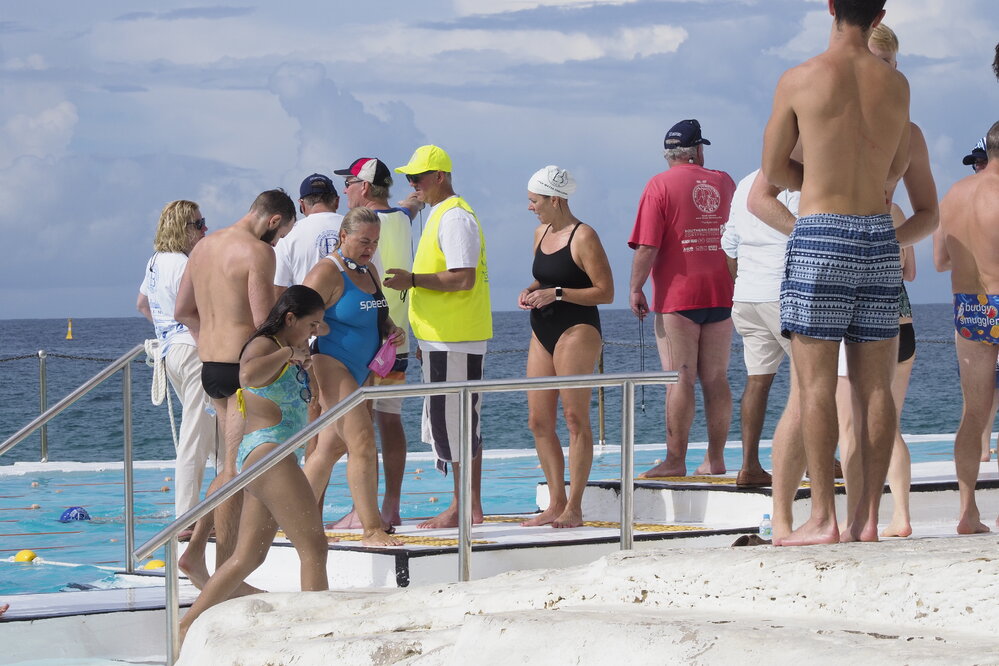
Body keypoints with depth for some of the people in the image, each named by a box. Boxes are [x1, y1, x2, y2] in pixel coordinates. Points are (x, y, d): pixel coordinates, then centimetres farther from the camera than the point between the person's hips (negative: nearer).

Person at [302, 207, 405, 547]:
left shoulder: (368, 271, 15)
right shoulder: (328, 272, -12)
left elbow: (378, 315, 29)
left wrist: (392, 330, 7)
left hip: (358, 371, 9)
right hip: (330, 365, -9)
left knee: (332, 446, 13)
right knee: (362, 442, -16)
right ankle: (372, 529, -17)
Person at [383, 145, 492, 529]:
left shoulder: (454, 217, -14)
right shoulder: (441, 215, 19)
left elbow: (464, 278, -23)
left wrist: (413, 279, -19)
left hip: (454, 339, -11)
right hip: (444, 339, 11)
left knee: (454, 423, -8)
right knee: (460, 424, 11)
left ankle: (461, 509, -5)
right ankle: (472, 508, 15)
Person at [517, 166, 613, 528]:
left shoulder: (583, 237, -10)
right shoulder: (541, 233, 15)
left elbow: (605, 292, -12)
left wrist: (556, 294, -18)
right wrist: (532, 291, 6)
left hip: (576, 330, -9)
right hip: (543, 334, 9)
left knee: (575, 417, -7)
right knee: (539, 420, 4)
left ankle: (574, 507, -6)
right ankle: (556, 503, 10)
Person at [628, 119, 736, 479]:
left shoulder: (660, 186, -5)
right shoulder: (725, 182, 8)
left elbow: (647, 246, -12)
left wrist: (636, 288, -7)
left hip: (677, 295, -4)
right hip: (721, 295, 4)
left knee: (680, 380, -6)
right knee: (716, 379, 7)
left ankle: (675, 460, -8)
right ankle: (715, 459, 9)